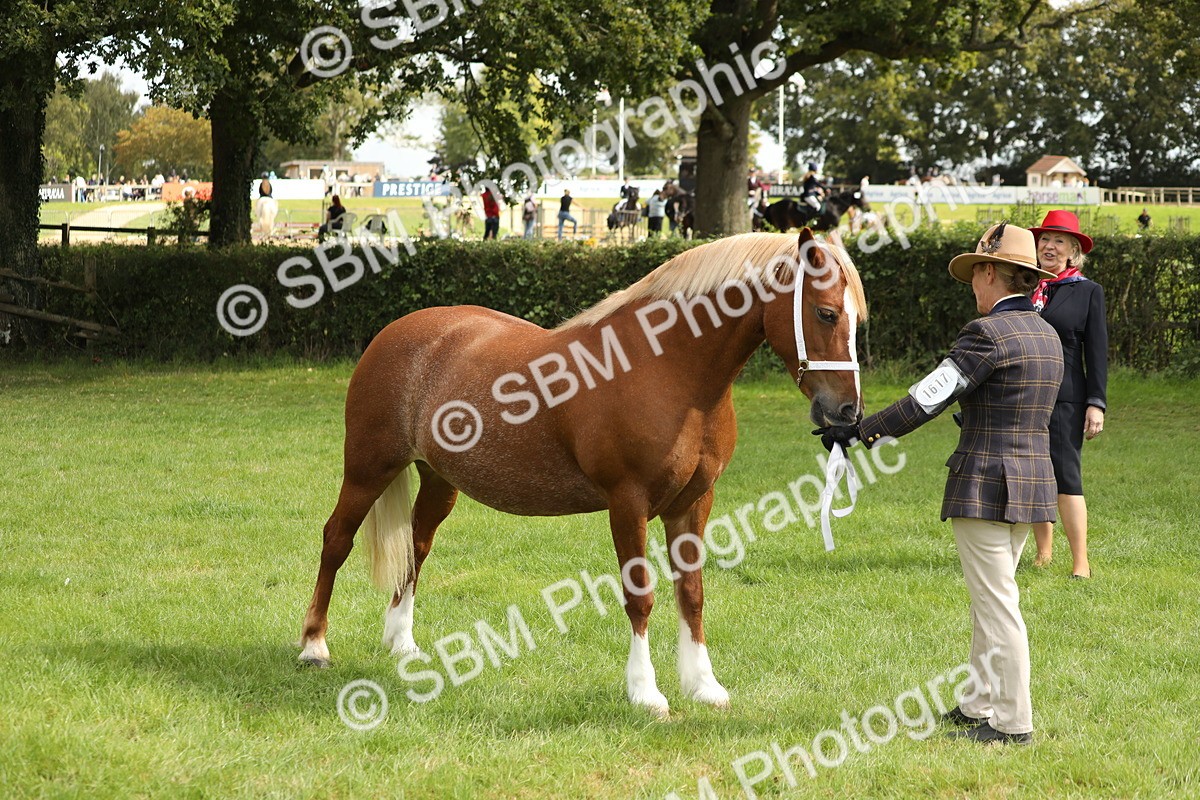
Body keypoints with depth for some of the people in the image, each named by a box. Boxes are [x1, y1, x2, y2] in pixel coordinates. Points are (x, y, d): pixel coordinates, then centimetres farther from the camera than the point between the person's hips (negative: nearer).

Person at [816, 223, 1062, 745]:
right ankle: (979, 705, 26)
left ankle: (1014, 721, 1)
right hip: (1034, 480, 9)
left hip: (985, 485, -9)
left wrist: (858, 433, -14)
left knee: (997, 603, -3)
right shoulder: (1048, 335, 11)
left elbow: (928, 398, -19)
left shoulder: (986, 333, -16)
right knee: (990, 598, 18)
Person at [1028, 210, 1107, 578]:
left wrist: (1096, 403, -7)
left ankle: (1081, 563, -8)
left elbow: (1097, 352, 0)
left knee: (1066, 478, -10)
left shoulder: (1088, 292, 3)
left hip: (1064, 399, -4)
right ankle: (1043, 552, 19)